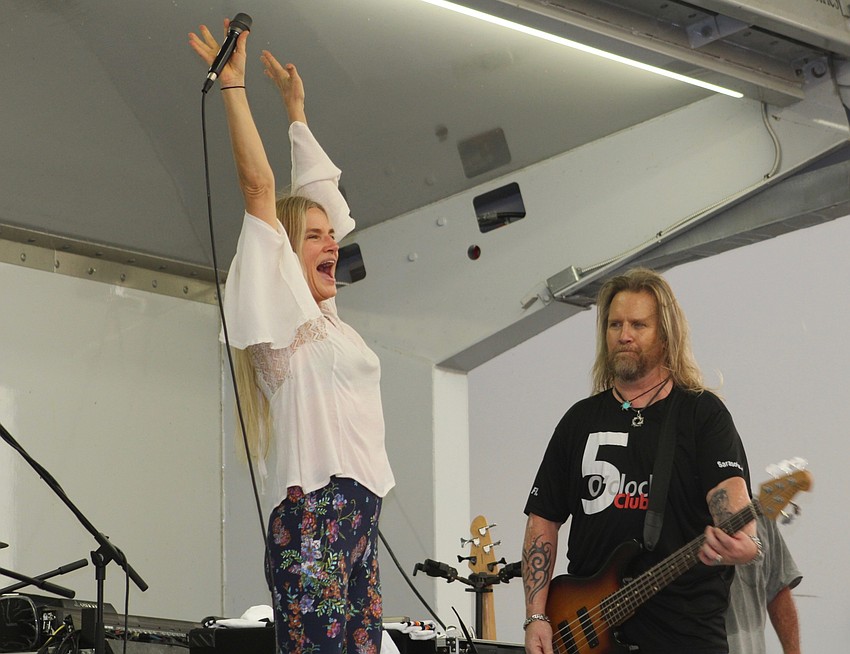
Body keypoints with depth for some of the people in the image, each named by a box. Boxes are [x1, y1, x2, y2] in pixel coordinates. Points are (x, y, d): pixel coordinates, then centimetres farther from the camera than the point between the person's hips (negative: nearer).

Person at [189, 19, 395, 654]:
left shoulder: (323, 317, 22)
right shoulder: (281, 309, 1)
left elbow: (322, 194, 32)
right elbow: (259, 185, -7)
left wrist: (296, 109, 40)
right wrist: (234, 83, -5)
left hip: (359, 517, 9)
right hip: (314, 517, -9)